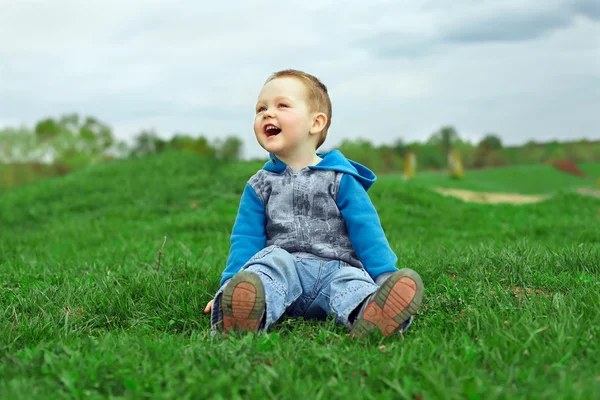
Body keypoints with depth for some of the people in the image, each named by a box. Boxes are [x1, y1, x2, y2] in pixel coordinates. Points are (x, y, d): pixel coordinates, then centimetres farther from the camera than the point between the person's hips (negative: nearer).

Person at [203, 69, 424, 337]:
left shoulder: (340, 179, 6)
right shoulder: (260, 185, 13)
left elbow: (366, 232, 2)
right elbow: (246, 239, 10)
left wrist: (387, 278, -5)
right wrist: (231, 284, -1)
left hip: (336, 269, -1)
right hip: (285, 262, 1)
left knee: (354, 283, -32)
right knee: (272, 261, -31)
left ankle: (371, 314, -65)